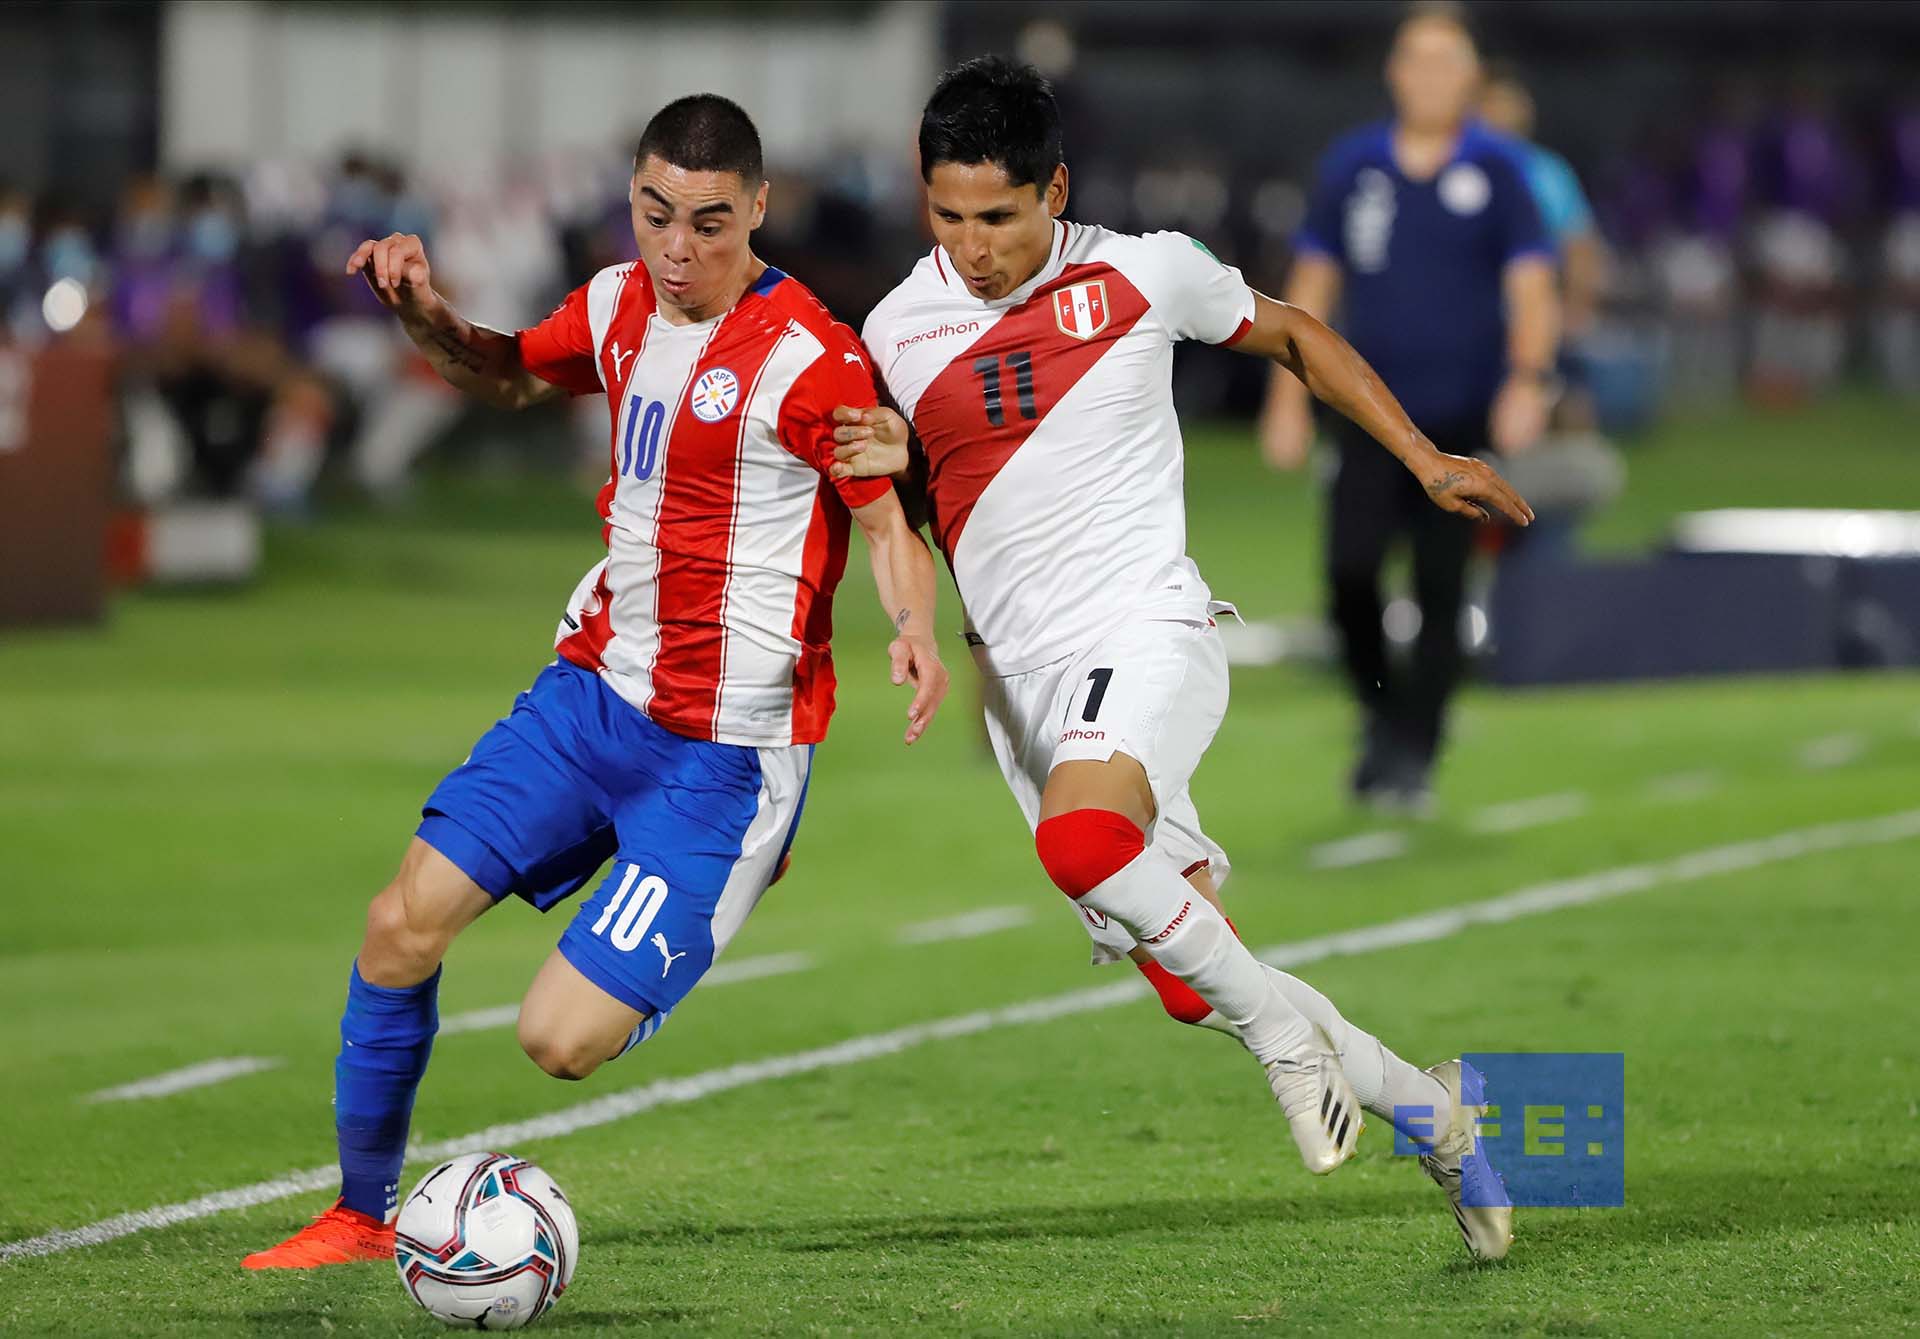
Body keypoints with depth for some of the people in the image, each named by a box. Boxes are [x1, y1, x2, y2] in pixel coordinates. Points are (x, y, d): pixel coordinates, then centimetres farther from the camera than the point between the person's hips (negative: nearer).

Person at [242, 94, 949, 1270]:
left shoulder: (809, 359, -18)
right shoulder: (620, 307, 4)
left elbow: (891, 518, -13)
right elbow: (512, 376, 24)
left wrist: (917, 627, -33)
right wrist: (427, 314, 5)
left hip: (723, 753, -7)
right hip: (596, 688, 7)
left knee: (561, 1041, -13)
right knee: (405, 920, -3)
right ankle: (364, 1213, 13)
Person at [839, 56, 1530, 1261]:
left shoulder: (1141, 276, -2)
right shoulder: (899, 328, 5)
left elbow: (1290, 335, 15)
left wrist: (1422, 458, 11)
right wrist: (886, 464, -6)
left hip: (1146, 631, -4)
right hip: (1021, 670, 4)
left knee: (1080, 840, -36)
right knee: (1195, 990, 1)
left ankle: (1287, 1030, -16)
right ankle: (1432, 1110, 20)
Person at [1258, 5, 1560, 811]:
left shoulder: (1497, 170, 0)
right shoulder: (1352, 168, 5)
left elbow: (1531, 287, -5)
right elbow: (1311, 287, 11)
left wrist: (1527, 378, -22)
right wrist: (1288, 401, 6)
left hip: (1461, 419, -1)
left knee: (1441, 593, -2)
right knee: (1349, 570, -11)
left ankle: (1413, 755, 7)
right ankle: (1379, 710, 12)